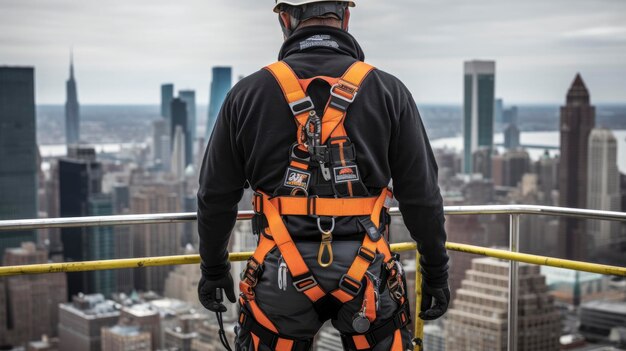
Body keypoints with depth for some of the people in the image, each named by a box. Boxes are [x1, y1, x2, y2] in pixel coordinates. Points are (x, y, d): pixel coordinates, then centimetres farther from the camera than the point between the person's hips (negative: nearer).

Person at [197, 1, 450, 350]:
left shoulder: (247, 94, 2)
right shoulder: (388, 91, -1)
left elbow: (216, 196, 8)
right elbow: (422, 196, 1)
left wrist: (214, 268, 21)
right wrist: (436, 273, 12)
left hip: (279, 274, 1)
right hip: (367, 273, 0)